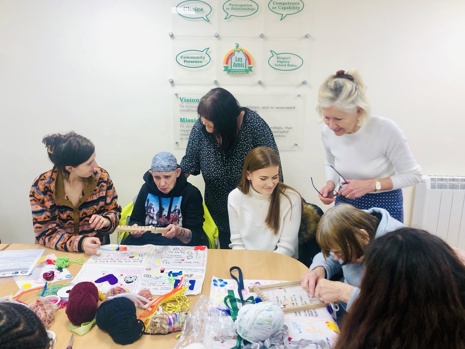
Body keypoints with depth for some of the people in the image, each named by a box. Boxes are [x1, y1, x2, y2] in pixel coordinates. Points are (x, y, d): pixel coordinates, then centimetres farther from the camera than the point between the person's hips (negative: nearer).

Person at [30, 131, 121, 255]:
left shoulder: (101, 177, -6)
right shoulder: (41, 186, -10)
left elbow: (113, 211, 6)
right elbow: (45, 232, -11)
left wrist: (106, 221, -16)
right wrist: (80, 243, -26)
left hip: (97, 252, 1)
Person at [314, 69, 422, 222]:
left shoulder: (386, 130, -24)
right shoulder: (327, 132, -12)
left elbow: (413, 174, -14)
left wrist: (370, 185, -24)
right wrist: (330, 184, -11)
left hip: (384, 206, -3)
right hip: (345, 203, 4)